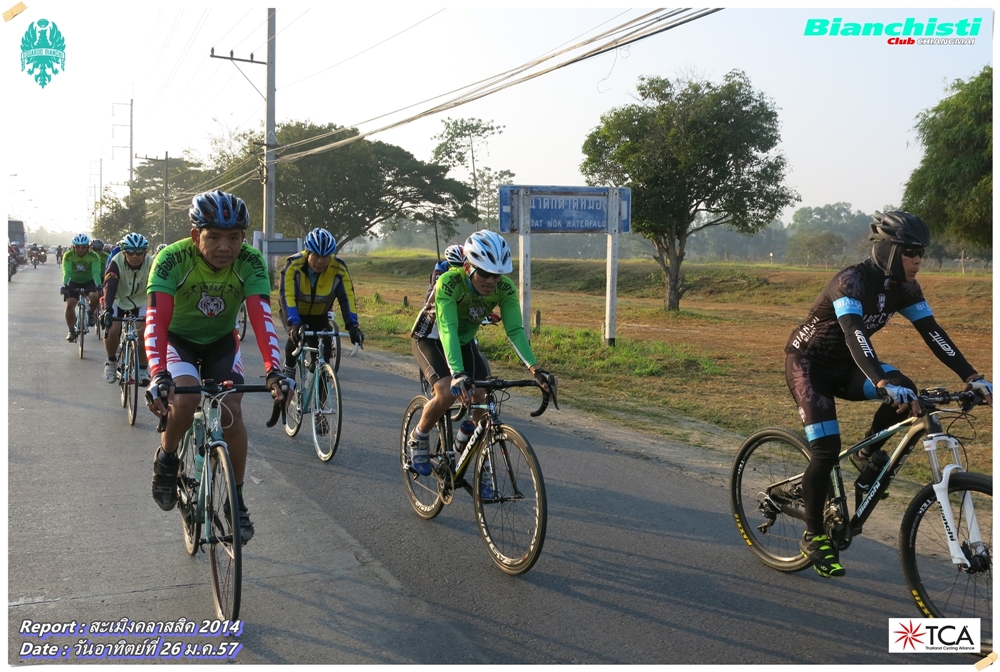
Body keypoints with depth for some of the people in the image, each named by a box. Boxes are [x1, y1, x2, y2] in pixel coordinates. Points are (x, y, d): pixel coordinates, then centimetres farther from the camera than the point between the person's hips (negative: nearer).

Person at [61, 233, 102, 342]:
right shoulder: (68, 255, -19)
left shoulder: (93, 256, -21)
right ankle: (71, 330, -1)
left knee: (94, 296, -30)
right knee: (69, 305, -14)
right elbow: (67, 272, -27)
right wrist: (64, 285, -45)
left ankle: (91, 313, 2)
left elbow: (96, 273, -30)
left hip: (89, 281, -1)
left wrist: (99, 286, -47)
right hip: (74, 282, 1)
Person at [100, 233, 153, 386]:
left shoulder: (150, 264, -25)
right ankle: (111, 362, 8)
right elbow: (110, 287, -37)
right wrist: (107, 310, -51)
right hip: (119, 300, 0)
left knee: (143, 331, -21)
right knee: (112, 330, -21)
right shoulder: (116, 262, -28)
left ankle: (142, 369, -2)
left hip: (141, 301, 1)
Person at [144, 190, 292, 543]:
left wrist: (274, 370, -51)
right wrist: (159, 375, -55)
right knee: (186, 399, -29)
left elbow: (261, 318, -36)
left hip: (221, 340, 2)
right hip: (178, 338, -1)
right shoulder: (172, 259, -32)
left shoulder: (250, 263, -27)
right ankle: (166, 459, 3)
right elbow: (157, 319, -41)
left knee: (231, 410, -18)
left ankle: (237, 500, 0)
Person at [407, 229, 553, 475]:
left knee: (486, 399, -14)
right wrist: (458, 374, -57)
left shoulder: (505, 289, -23)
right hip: (431, 340, -4)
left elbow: (515, 330, -26)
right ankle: (417, 439, 0)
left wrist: (535, 369, -40)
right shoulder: (449, 282, -35)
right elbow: (447, 330, -44)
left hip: (465, 342, 4)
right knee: (448, 393, -29)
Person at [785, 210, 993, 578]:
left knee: (904, 391, -22)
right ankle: (814, 536, 0)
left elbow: (933, 333, -8)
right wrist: (884, 383, -55)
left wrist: (973, 378, -18)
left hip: (843, 365, 6)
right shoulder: (852, 281, -27)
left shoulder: (904, 287, -5)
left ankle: (866, 454, 3)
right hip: (807, 362, -6)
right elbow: (854, 335, -41)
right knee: (827, 448, -17)